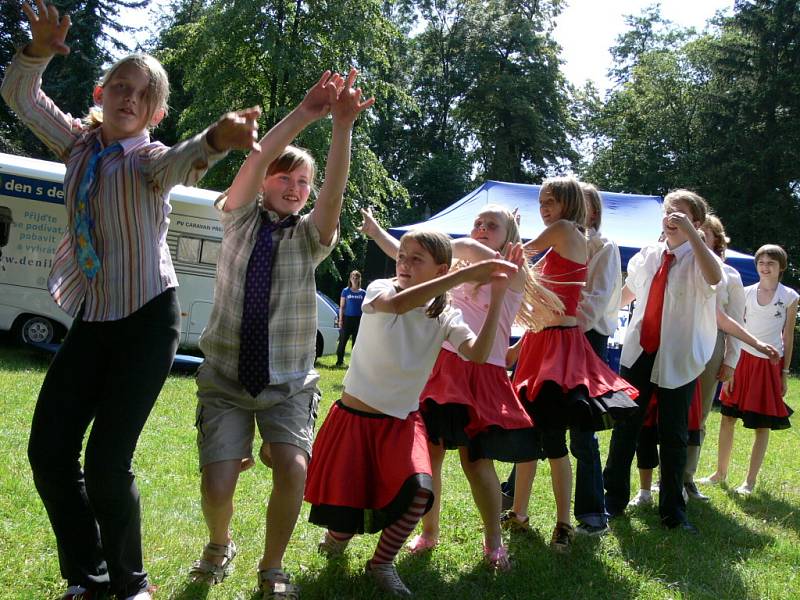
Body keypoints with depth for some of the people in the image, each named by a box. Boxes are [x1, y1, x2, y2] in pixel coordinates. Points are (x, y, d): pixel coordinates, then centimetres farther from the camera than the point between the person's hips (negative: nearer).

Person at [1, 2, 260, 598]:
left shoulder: (151, 159, -9)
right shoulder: (79, 142, 7)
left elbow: (180, 165, -33)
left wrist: (215, 140, -57)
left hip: (147, 320, -6)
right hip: (92, 319, 6)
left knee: (107, 463, -10)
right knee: (48, 450, 1)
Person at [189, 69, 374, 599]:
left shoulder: (310, 236, 2)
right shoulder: (241, 220, 3)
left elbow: (335, 191, -17)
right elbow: (255, 162, -16)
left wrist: (343, 125, -31)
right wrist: (303, 115, -27)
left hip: (287, 383, 0)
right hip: (226, 378, 0)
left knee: (294, 468, -22)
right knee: (217, 481, -13)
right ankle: (219, 547, 23)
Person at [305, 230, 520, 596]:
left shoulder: (445, 316, -3)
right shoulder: (380, 289, -11)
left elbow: (478, 354, -22)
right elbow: (397, 304, -37)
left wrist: (497, 296, -28)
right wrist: (467, 273, -41)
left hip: (401, 423, 2)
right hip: (353, 418, -2)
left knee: (418, 491, -25)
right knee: (343, 522, -2)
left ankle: (382, 563, 2)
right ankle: (339, 532, 39)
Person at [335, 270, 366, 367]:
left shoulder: (363, 293, 8)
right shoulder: (345, 291, 3)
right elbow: (341, 306, 4)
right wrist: (340, 320, -3)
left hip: (359, 319, 2)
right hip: (347, 318, -2)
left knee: (356, 341, 6)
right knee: (343, 340, -4)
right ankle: (340, 361, 2)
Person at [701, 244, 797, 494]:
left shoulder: (789, 297, -1)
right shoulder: (746, 293, 4)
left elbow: (788, 337, 2)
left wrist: (784, 373, -1)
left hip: (770, 364, -2)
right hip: (743, 360, 2)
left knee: (762, 425, 4)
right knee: (728, 418, 4)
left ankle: (750, 480, 14)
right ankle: (721, 473, 19)